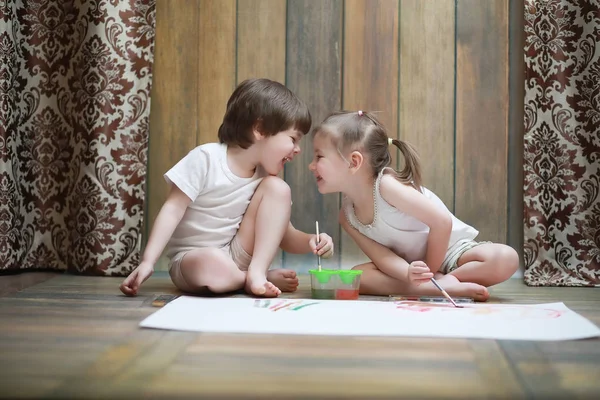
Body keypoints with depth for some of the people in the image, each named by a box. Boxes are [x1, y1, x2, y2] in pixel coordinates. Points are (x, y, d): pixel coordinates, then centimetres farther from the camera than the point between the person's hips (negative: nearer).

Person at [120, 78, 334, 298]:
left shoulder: (265, 175, 0)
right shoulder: (206, 159, -16)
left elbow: (285, 236, 5)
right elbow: (173, 210, -16)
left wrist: (310, 241, -17)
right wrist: (147, 261, -25)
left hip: (238, 255, 5)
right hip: (190, 258, -4)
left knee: (277, 187, -13)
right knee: (213, 265, -42)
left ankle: (256, 272, -17)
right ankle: (267, 278, -11)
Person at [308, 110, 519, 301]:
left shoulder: (387, 185, -29)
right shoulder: (347, 216, -8)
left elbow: (442, 221, -28)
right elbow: (382, 256, -16)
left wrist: (430, 273, -17)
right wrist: (409, 274, -38)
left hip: (452, 251, -5)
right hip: (413, 264, 5)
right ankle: (444, 286, -27)